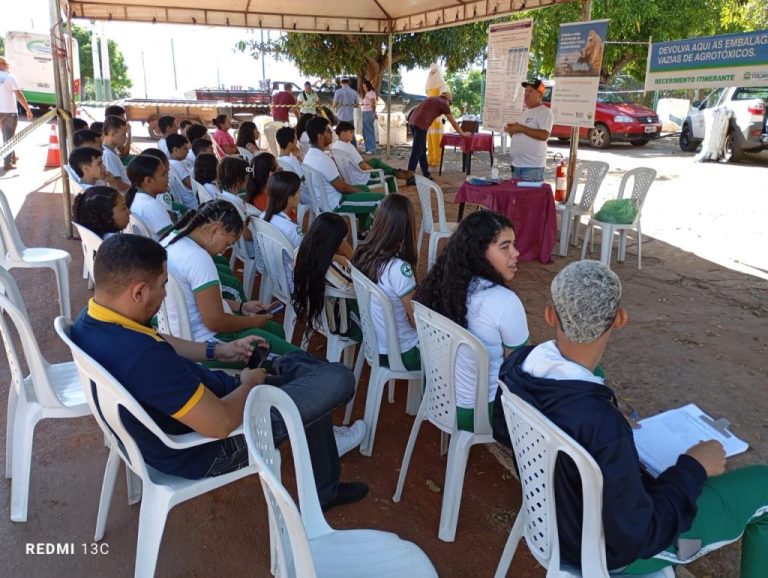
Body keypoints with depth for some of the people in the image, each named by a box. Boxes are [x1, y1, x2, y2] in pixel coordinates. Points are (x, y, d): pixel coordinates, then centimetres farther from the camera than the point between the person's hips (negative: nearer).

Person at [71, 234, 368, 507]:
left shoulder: (90, 320, -9)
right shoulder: (144, 358, -39)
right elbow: (221, 423, -32)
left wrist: (218, 350, 9)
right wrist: (250, 383, -12)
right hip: (204, 449, -9)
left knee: (299, 364, 18)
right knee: (339, 380, -4)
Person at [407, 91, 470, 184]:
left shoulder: (431, 99, 27)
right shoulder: (443, 104, 6)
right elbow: (453, 122, 10)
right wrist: (462, 133, 21)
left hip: (413, 121, 8)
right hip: (421, 124, -8)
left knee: (422, 150, 15)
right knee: (417, 151, -7)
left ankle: (426, 174, 22)